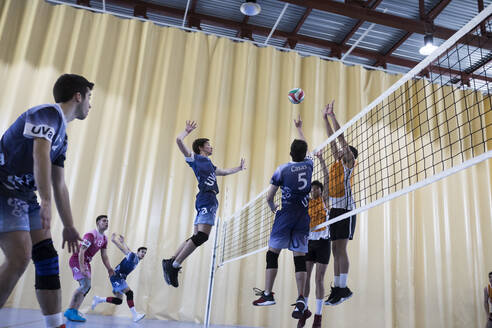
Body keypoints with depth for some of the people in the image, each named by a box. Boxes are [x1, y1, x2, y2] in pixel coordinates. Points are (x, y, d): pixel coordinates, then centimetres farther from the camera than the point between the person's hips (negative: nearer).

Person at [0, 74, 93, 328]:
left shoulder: (62, 136, 17)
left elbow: (59, 186, 18)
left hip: (25, 196, 9)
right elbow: (41, 155, -28)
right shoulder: (48, 113, -10)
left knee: (47, 257, 3)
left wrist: (68, 226, 18)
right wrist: (46, 201, -38)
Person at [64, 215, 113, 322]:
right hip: (76, 260, -9)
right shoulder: (91, 235, -18)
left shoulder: (104, 239, 9)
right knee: (85, 285, -20)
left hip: (86, 262, 10)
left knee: (86, 287, 7)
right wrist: (82, 268, -33)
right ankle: (70, 311, -12)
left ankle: (74, 312, 13)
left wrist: (109, 269, 1)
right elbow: (81, 252, -25)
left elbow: (104, 256, 14)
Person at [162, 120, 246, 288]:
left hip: (209, 200, 9)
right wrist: (187, 130, 11)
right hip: (206, 198, -9)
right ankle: (174, 265, -19)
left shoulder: (209, 163, 30)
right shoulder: (195, 158, 6)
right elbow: (179, 140, -3)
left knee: (196, 237, 5)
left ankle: (170, 262, 6)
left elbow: (224, 172, 46)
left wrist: (239, 168, 50)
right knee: (201, 236, -19)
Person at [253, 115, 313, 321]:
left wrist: (273, 208, 20)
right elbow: (305, 148, 28)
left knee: (272, 253, 7)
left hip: (286, 214, -3)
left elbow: (269, 197, -1)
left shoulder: (283, 169, -5)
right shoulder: (309, 165, 5)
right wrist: (299, 128, 41)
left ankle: (268, 295, 8)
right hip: (304, 216, 4)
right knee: (300, 258, 3)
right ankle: (301, 299, -4)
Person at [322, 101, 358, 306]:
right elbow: (333, 140, 24)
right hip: (334, 208, 8)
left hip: (345, 207, -8)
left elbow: (341, 137, -3)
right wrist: (325, 118, 24)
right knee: (335, 249, 5)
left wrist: (332, 115, -1)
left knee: (340, 248, -11)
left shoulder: (349, 161, 3)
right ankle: (337, 288, 8)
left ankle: (344, 288, -9)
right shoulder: (337, 162, 21)